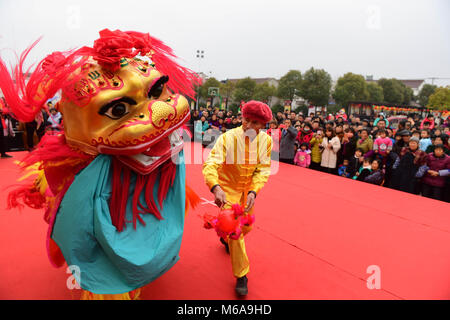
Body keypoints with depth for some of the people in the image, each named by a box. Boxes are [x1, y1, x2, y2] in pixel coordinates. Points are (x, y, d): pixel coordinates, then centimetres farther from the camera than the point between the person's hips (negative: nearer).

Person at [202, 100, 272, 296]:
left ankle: (226, 237, 56)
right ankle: (241, 276, 10)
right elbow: (210, 164, -32)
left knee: (246, 227, 20)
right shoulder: (228, 138, -25)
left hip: (248, 189, 5)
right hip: (227, 188, -4)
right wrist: (215, 188, -49)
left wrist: (253, 192, -28)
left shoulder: (266, 141, -15)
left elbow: (262, 170, -13)